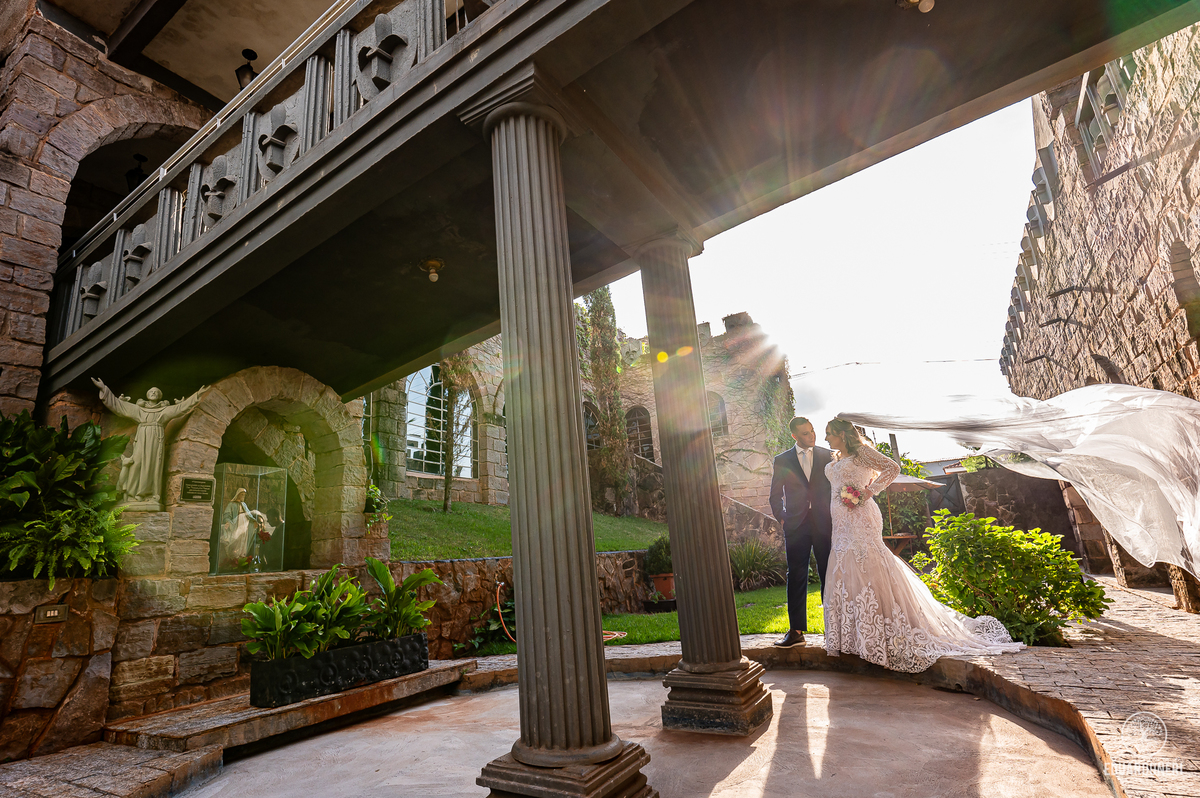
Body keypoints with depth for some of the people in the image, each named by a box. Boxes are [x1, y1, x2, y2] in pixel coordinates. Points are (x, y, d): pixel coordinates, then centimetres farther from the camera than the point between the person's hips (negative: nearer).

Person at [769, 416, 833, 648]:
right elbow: (775, 496, 11)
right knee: (796, 577, 2)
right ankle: (796, 631, 7)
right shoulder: (782, 461, 5)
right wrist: (782, 518, 2)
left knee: (828, 576, 6)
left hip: (824, 524, 0)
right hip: (796, 525, 0)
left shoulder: (828, 456, 7)